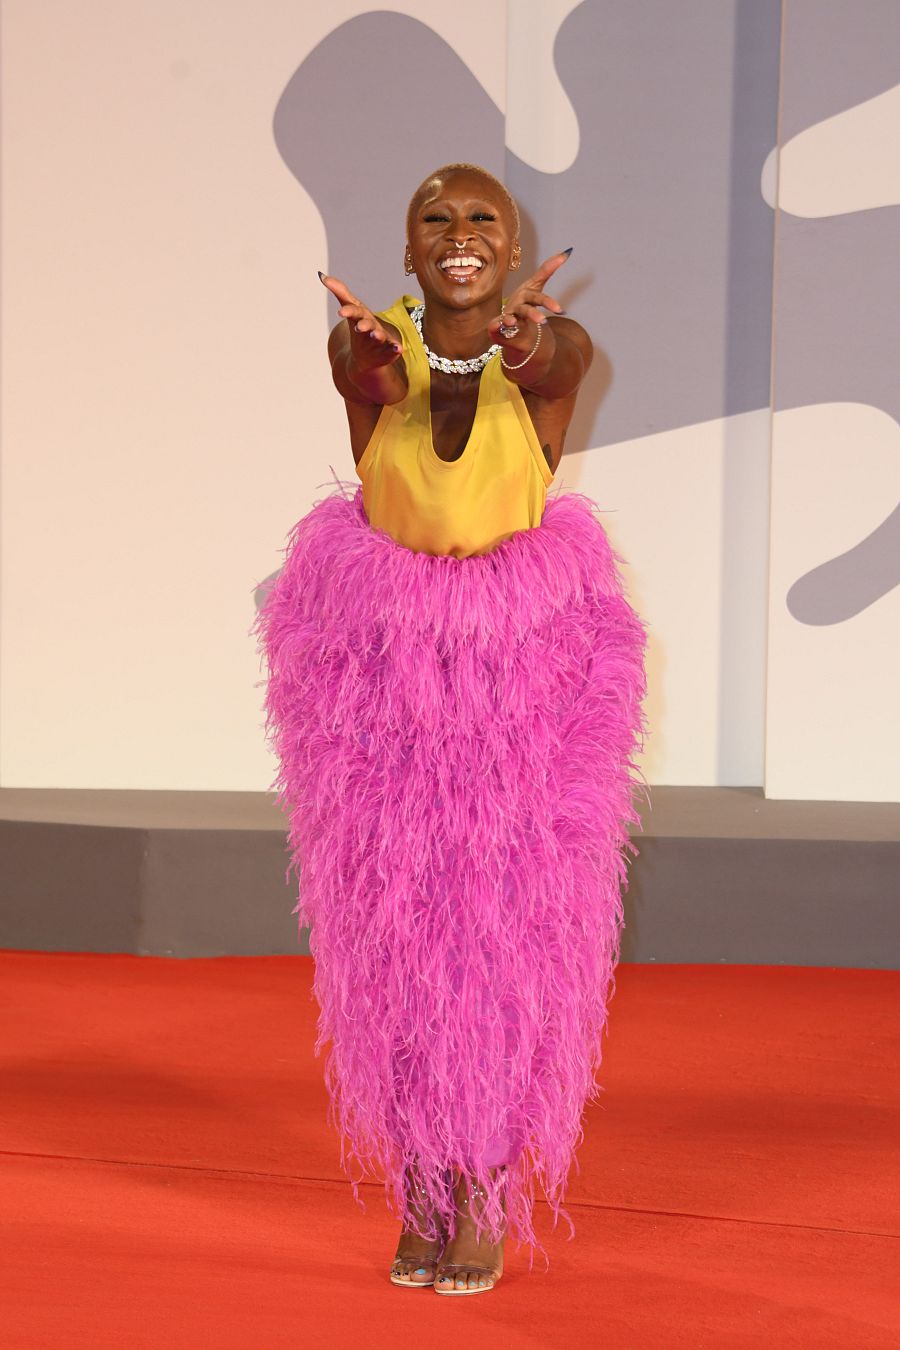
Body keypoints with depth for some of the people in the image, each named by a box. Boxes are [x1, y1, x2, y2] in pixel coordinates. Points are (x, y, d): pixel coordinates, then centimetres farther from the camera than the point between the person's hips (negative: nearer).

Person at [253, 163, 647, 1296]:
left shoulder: (558, 346, -14)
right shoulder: (366, 343, -13)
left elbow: (551, 363, -37)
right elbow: (371, 367, -36)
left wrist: (527, 342, -62)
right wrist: (374, 363, -61)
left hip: (526, 651, -1)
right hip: (380, 651, 1)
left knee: (510, 918, -1)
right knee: (391, 923, 3)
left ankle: (485, 1199, 11)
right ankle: (421, 1190, 17)